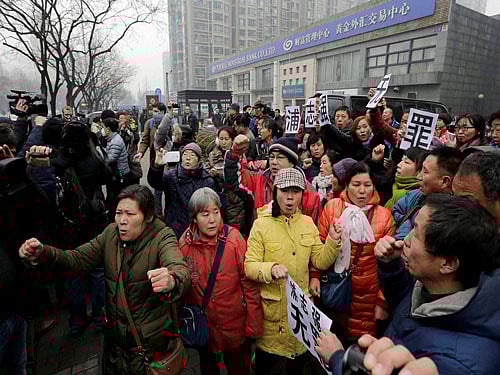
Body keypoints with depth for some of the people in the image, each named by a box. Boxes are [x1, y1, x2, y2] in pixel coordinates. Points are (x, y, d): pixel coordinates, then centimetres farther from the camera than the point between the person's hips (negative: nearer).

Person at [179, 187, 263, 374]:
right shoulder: (185, 242, -12)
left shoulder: (234, 238, -18)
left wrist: (254, 324, -12)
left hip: (235, 325, -2)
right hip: (202, 327, 2)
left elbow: (250, 283, -14)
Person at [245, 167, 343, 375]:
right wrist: (271, 268, -33)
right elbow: (249, 266, -14)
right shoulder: (262, 224, -11)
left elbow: (320, 262, 1)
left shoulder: (308, 223, 1)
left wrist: (333, 242, -15)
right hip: (272, 309, -3)